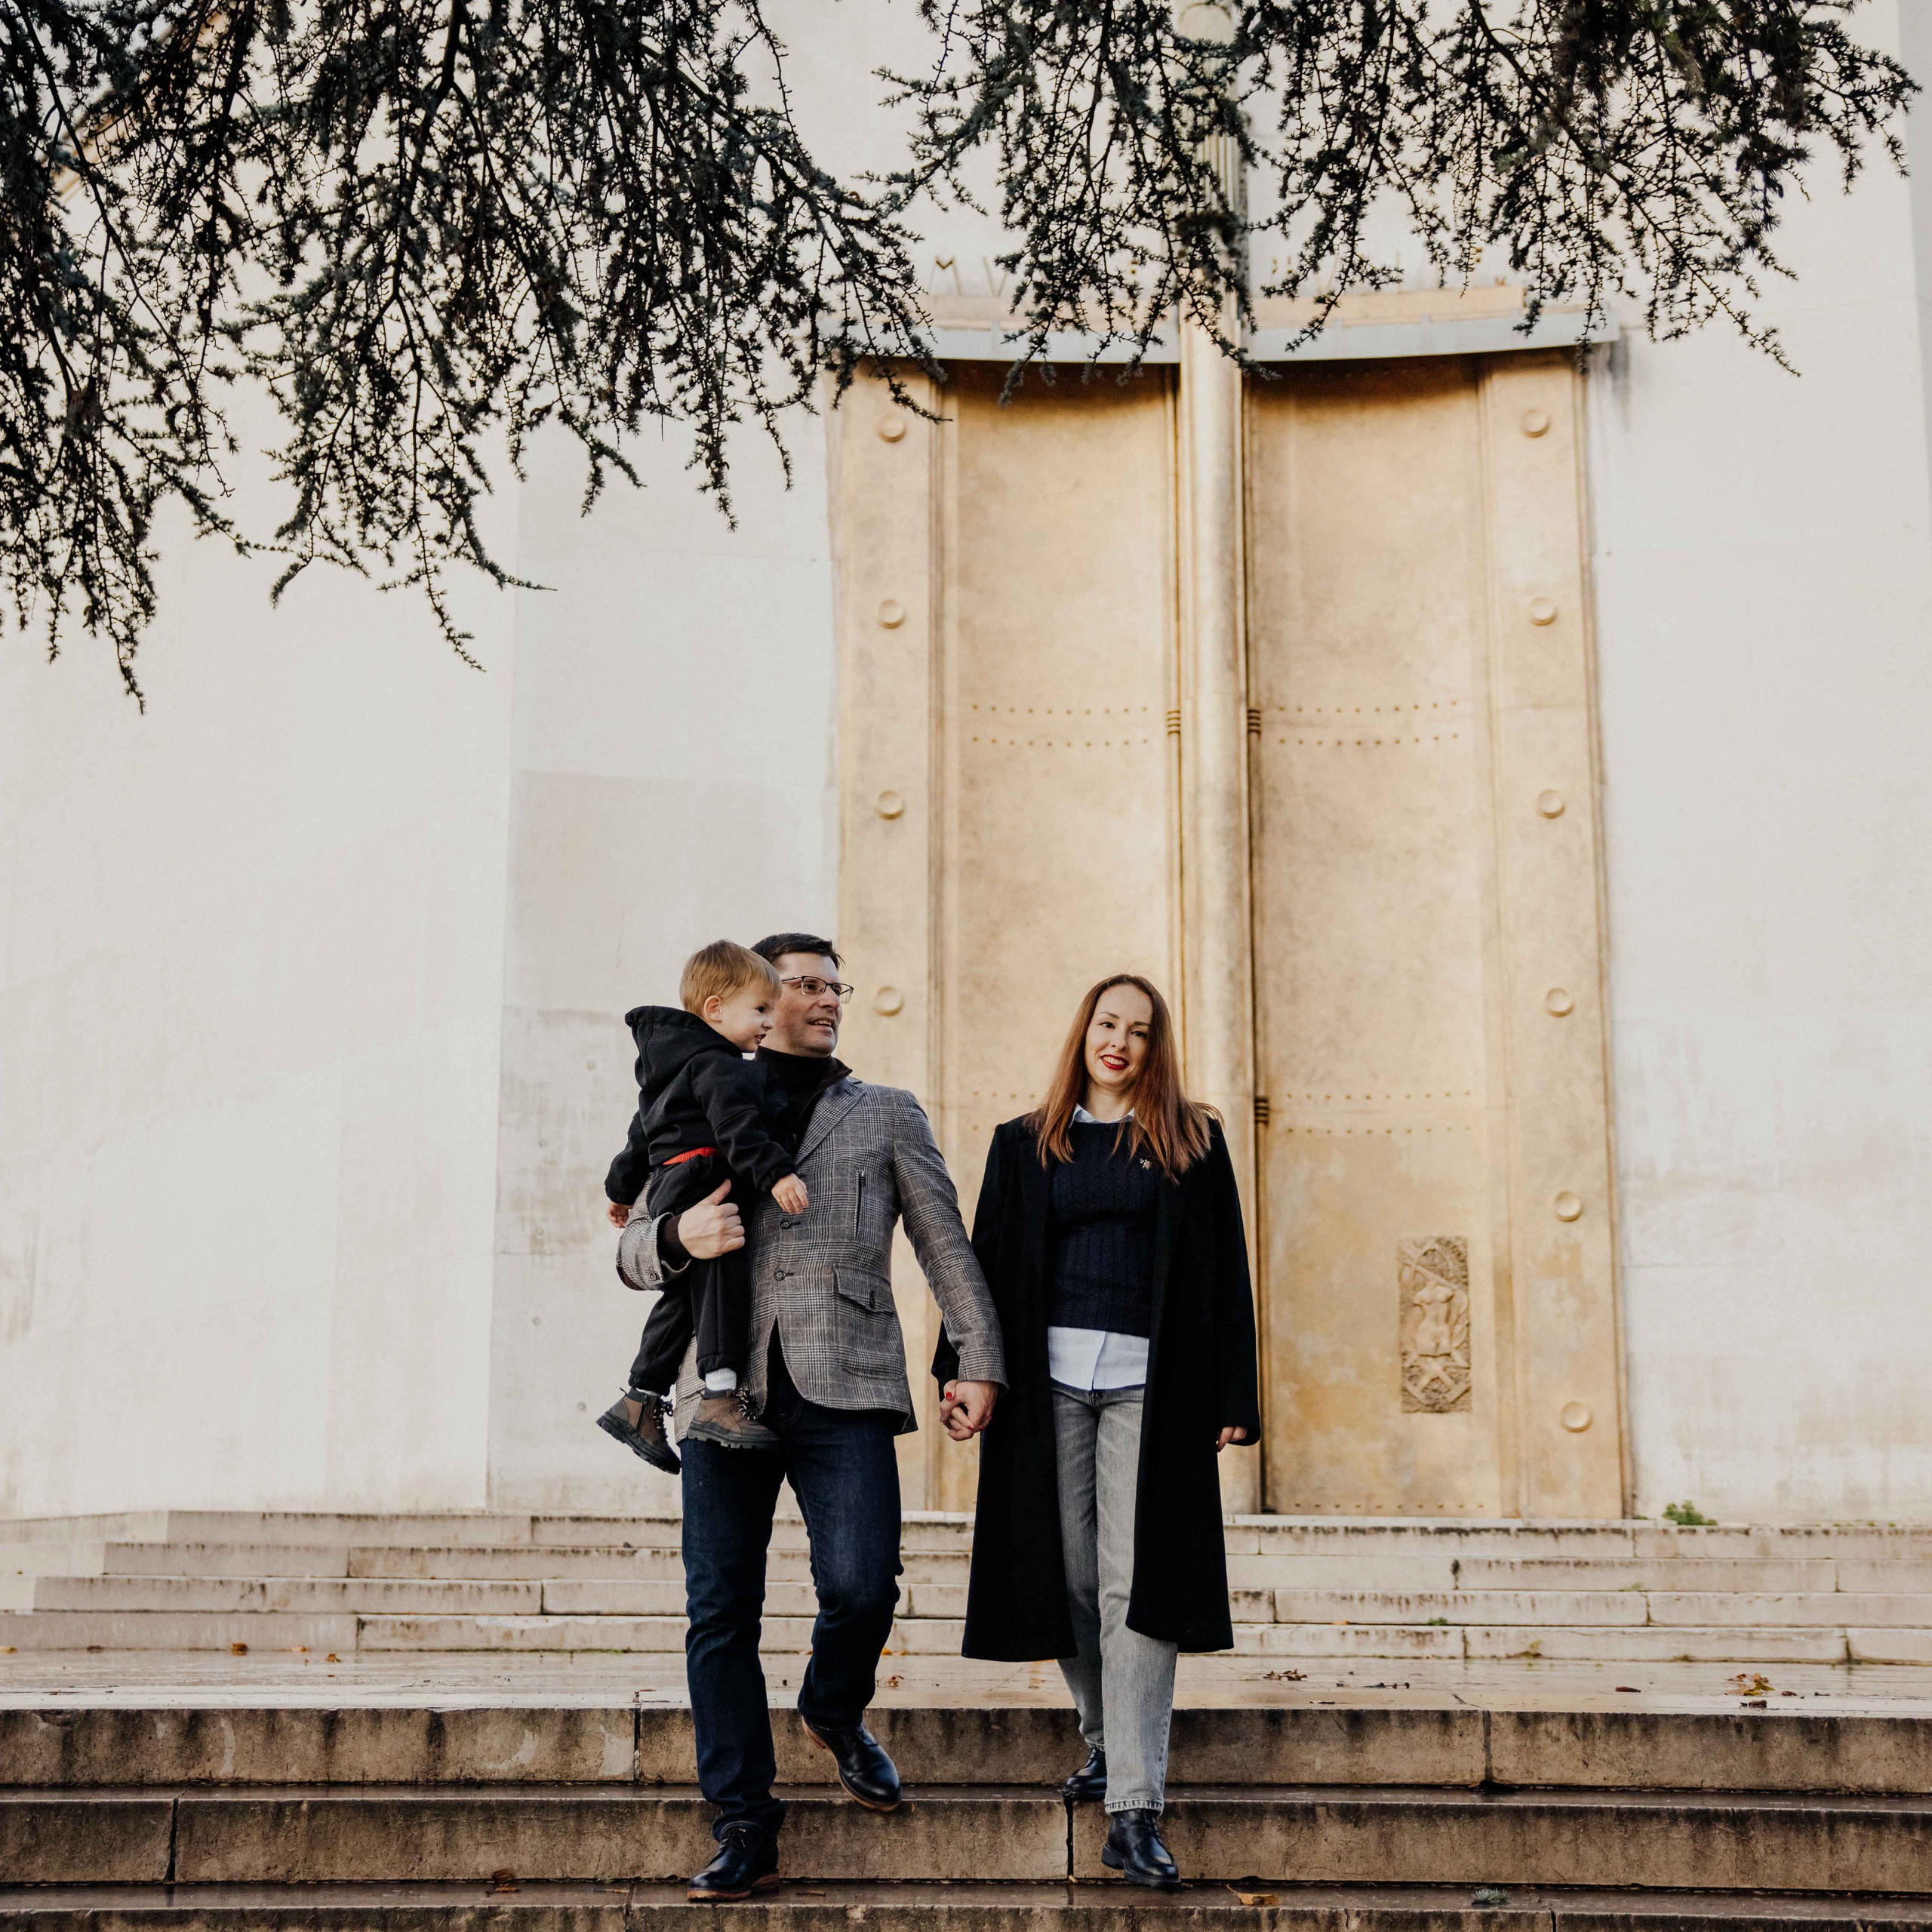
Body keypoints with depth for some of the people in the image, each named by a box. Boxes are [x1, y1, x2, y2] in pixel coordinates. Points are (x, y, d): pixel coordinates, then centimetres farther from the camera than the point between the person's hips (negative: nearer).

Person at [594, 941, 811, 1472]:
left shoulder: (673, 1064, 26)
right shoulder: (716, 1064, -9)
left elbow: (644, 1132, 35)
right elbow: (736, 1123, -26)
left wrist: (624, 1187, 44)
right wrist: (774, 1172, -35)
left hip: (670, 1191, 11)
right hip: (701, 1182, -11)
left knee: (685, 1298, 14)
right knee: (720, 1283, -14)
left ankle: (640, 1402, 20)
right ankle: (720, 1399, -20)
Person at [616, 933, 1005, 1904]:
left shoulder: (887, 1115, 18)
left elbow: (945, 1245, 13)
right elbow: (633, 1253, 14)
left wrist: (977, 1359, 2)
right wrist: (680, 1236, -9)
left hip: (844, 1388, -1)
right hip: (727, 1388, 1)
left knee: (860, 1586, -14)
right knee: (720, 1610, -1)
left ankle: (835, 1711, 20)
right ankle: (744, 1830, 8)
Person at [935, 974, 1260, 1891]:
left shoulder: (1192, 1142, 9)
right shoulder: (1026, 1145, 13)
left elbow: (1223, 1275, 6)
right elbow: (989, 1259, 11)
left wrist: (1231, 1397, 0)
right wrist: (957, 1367, 0)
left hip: (1147, 1382, -2)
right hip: (1050, 1376, 2)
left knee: (1134, 1585, -9)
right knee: (1068, 1576, 5)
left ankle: (1133, 1813, -11)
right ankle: (1106, 1740, 28)